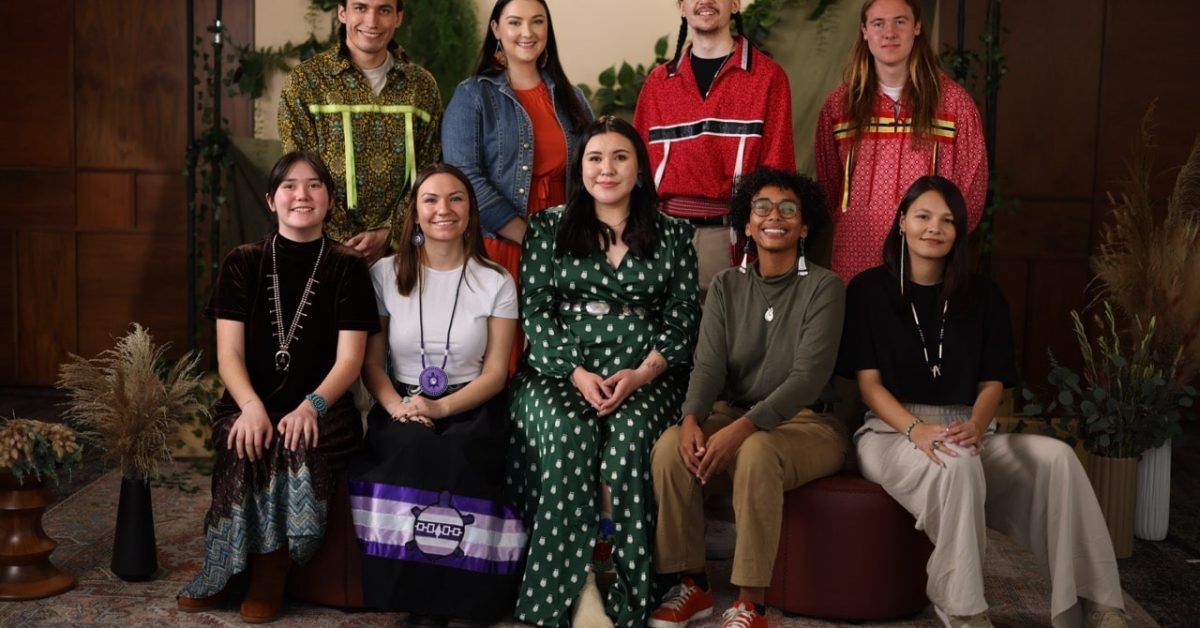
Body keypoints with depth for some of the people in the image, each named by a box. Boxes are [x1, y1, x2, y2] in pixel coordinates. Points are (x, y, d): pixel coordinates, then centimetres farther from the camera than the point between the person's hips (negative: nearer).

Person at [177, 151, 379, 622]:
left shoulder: (347, 268, 5)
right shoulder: (243, 264, 8)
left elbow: (349, 359, -3)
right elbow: (228, 354, 0)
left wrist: (312, 405, -23)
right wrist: (252, 406, -20)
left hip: (323, 409, -1)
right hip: (250, 404, 1)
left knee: (297, 445, -33)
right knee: (248, 446, -33)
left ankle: (270, 571, -14)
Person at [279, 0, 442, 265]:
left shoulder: (422, 85, 6)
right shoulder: (305, 80, -2)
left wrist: (387, 234, -10)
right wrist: (347, 244, -14)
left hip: (399, 248, 2)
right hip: (329, 249, -2)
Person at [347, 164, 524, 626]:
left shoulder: (496, 283, 3)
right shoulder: (385, 274, 6)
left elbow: (495, 373, 0)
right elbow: (371, 361, 5)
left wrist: (440, 408, -17)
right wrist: (394, 405, -16)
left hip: (470, 409, -1)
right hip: (401, 407, 1)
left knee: (458, 454, -34)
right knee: (410, 449, -33)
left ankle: (448, 590, -17)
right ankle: (416, 589, -17)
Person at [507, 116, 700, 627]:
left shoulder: (673, 236, 13)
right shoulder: (548, 228, 12)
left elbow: (682, 318, 7)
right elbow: (535, 311, 4)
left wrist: (643, 373, -11)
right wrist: (577, 374, -11)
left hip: (644, 378, 0)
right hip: (558, 372, 0)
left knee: (628, 440, -32)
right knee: (571, 436, -32)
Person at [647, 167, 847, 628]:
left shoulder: (823, 287, -6)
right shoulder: (726, 286, 7)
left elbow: (809, 375, -17)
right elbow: (708, 363, -3)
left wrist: (744, 427, -30)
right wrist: (692, 418, -25)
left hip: (807, 423, -4)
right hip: (733, 414, 4)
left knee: (756, 453, -37)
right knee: (670, 447, -25)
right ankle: (692, 586, -10)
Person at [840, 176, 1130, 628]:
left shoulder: (983, 297, 12)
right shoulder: (869, 290, 2)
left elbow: (993, 381, 6)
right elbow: (867, 380, -4)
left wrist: (975, 426, -18)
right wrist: (916, 428, -23)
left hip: (968, 433, 4)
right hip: (891, 432, -3)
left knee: (1056, 457, -24)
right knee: (956, 465, -38)